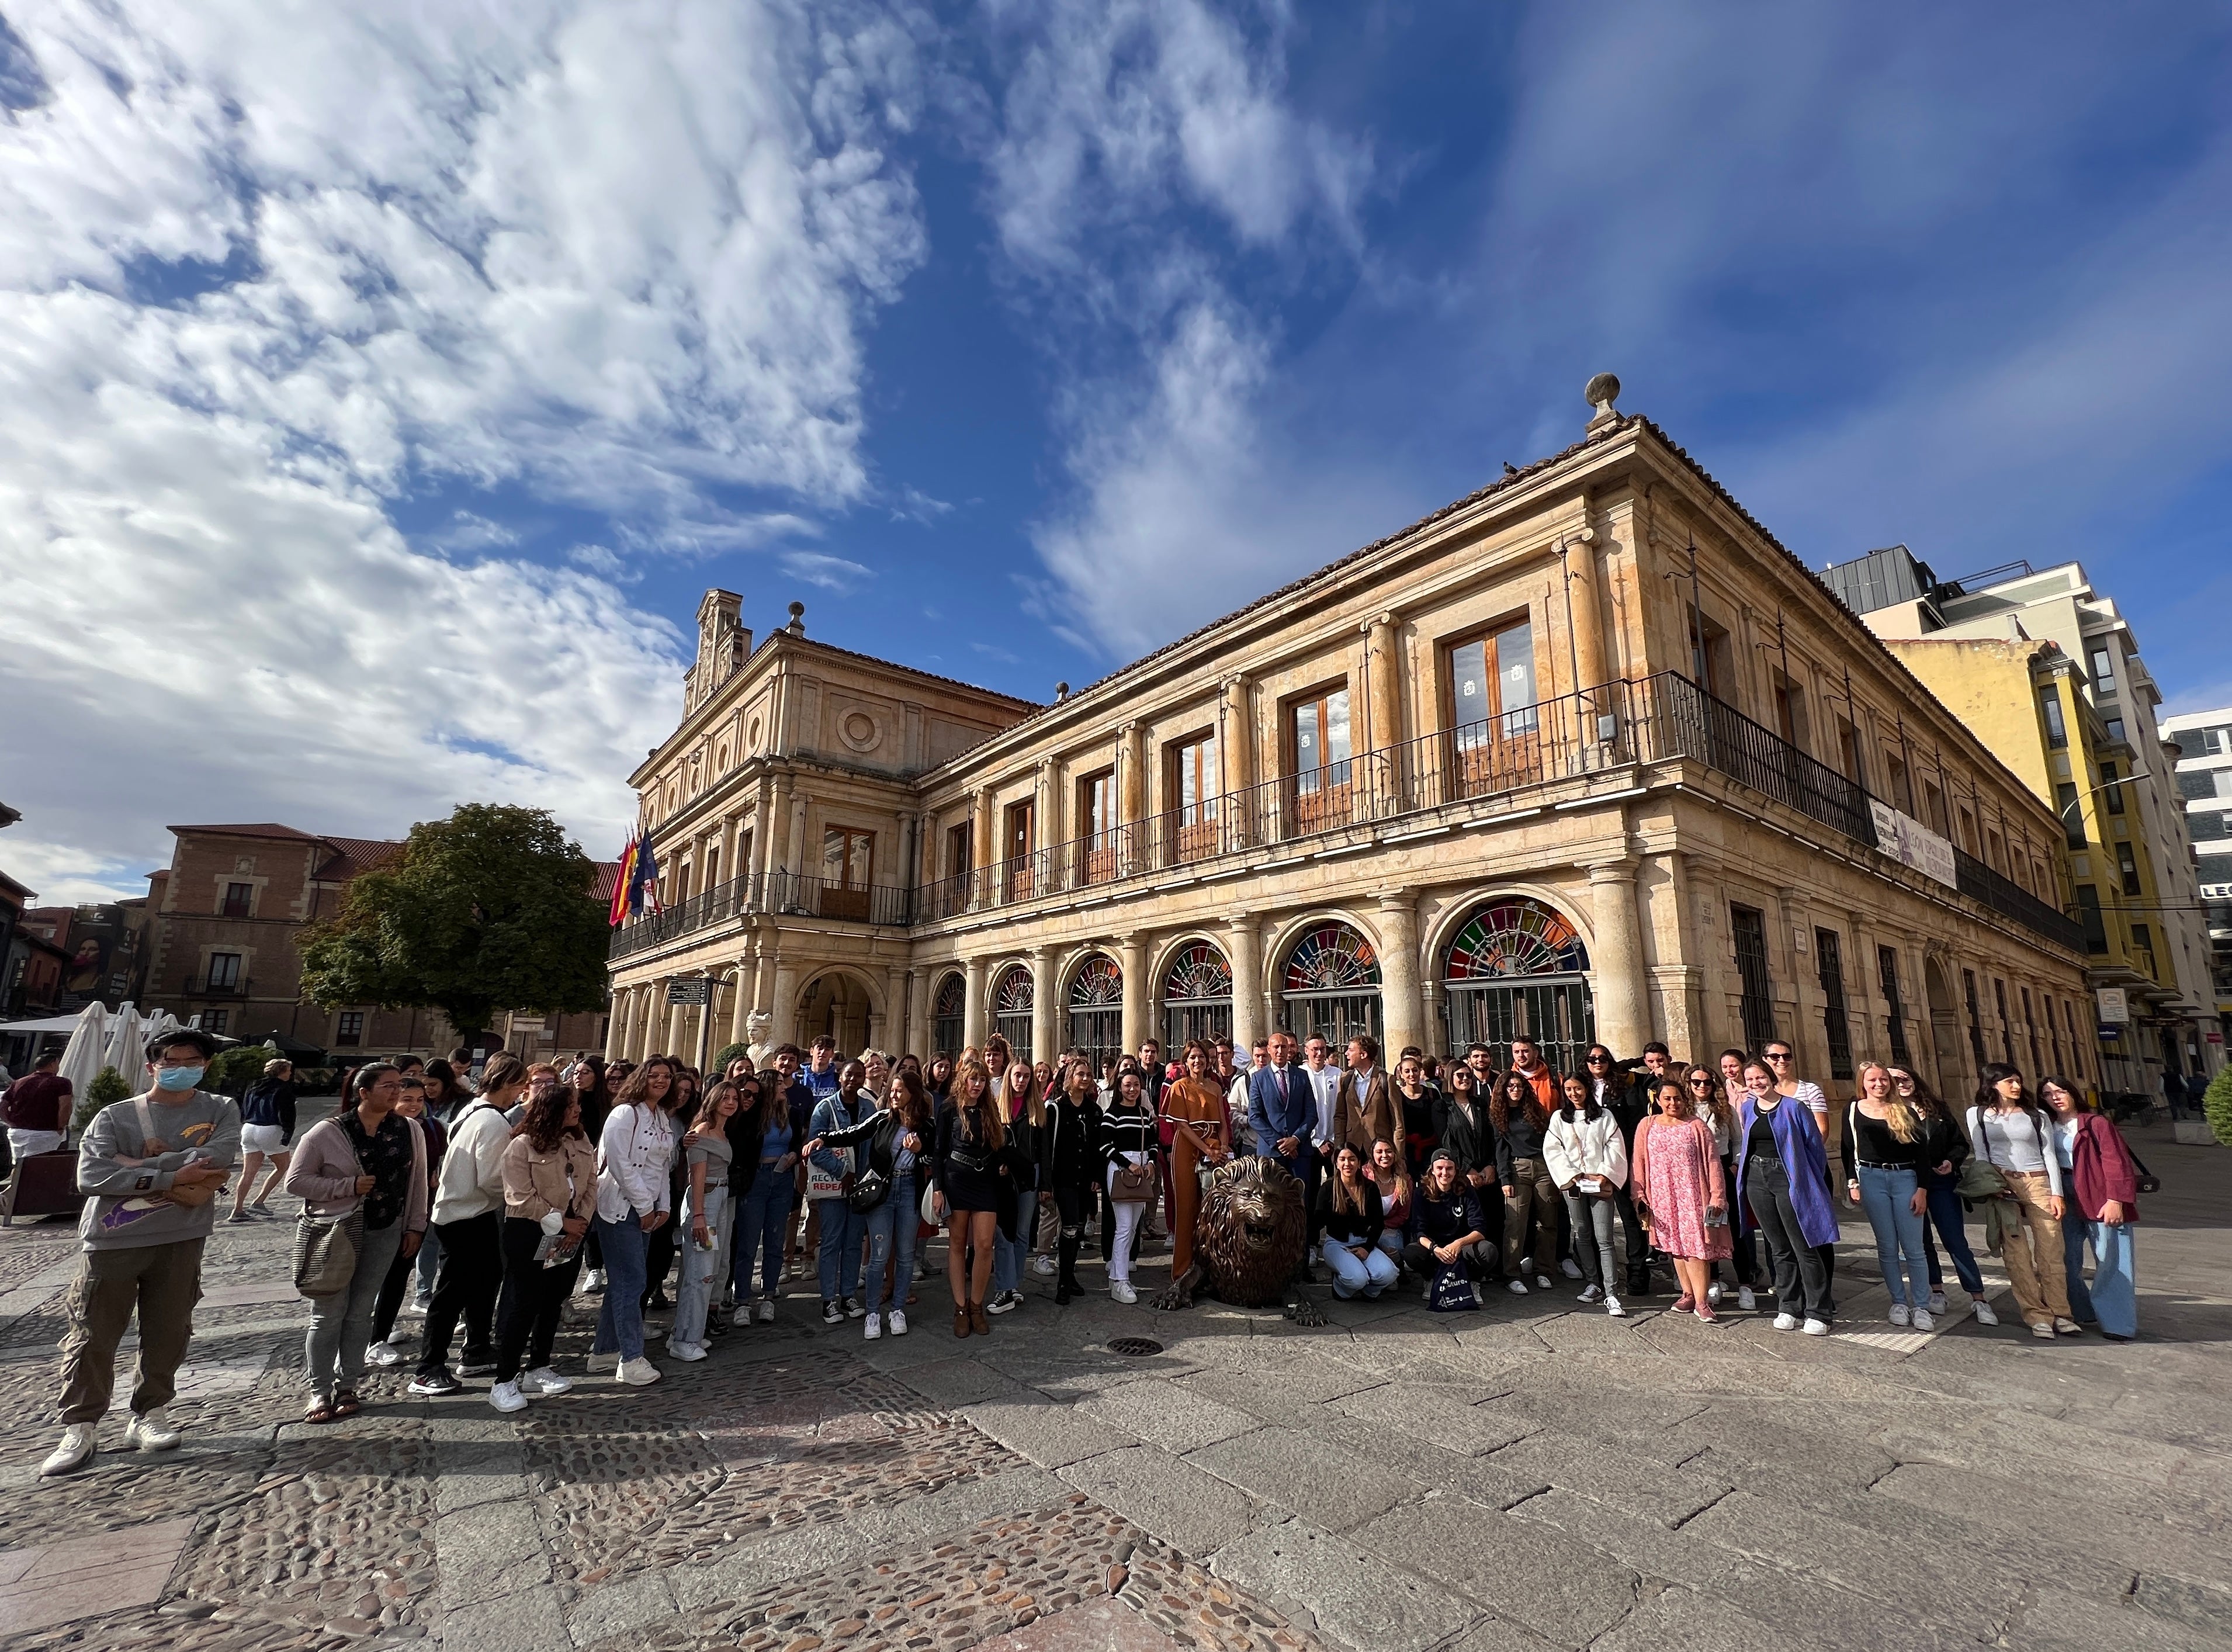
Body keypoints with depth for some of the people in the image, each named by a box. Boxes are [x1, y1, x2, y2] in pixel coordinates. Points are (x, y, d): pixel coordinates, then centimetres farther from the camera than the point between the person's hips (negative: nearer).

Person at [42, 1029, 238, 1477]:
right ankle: (81, 1429, 22)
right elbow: (91, 1177, -13)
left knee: (167, 1334, 10)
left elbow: (216, 1159, -17)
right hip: (112, 1241, 0)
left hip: (181, 1241, 1)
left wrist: (137, 1166, -14)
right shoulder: (114, 1117, -2)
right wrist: (171, 1177, -19)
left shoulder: (221, 1111, 0)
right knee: (93, 1338, 6)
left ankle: (149, 1416, 26)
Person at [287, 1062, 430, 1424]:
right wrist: (349, 1186, -18)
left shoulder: (410, 1131, -2)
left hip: (384, 1232, 3)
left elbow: (417, 1182, 6)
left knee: (360, 1312, 11)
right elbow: (296, 1181, -7)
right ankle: (320, 1391, 19)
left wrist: (415, 1227, 5)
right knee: (329, 1313, 4)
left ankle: (347, 1385, 23)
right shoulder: (327, 1133, -11)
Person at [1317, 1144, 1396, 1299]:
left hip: (1364, 1243, 3)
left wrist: (1368, 1248, -10)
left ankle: (1367, 1291, 9)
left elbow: (1378, 1223, 4)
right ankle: (1340, 1286, 5)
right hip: (1336, 1243, -3)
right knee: (1358, 1278, -32)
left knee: (1388, 1274, -26)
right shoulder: (1329, 1188, -4)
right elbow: (1319, 1221, -7)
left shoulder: (1370, 1188, 3)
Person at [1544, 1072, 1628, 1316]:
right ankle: (1593, 1284, 20)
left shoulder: (1604, 1116, 6)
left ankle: (1611, 1295, -8)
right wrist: (1572, 1175, -8)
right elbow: (1552, 1150, 2)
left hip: (1601, 1184, -2)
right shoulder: (1559, 1118, 8)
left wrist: (1605, 1174, -11)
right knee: (1583, 1235, 9)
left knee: (1604, 1238, -6)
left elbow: (1615, 1148, 0)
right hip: (1572, 1183, 2)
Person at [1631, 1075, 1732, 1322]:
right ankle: (1688, 1294, 20)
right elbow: (1639, 1163, 7)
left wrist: (1717, 1197, -6)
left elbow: (1712, 1163, 0)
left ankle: (1701, 1302, -1)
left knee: (1696, 1246, -7)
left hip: (1692, 1195, -2)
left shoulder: (1697, 1126, 1)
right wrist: (1641, 1197, 2)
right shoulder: (1647, 1126, 6)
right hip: (1663, 1198, 2)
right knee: (1675, 1246, 8)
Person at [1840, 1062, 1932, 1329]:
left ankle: (1921, 1307, 10)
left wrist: (1921, 1189, -3)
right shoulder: (1853, 1110, 5)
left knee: (1913, 1247, 1)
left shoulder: (1905, 1112, 4)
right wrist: (1852, 1182, 0)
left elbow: (1921, 1151, 3)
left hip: (1905, 1178, 0)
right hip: (1871, 1179, 0)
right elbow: (1847, 1150, 8)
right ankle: (1899, 1302, 15)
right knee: (1887, 1247, 6)